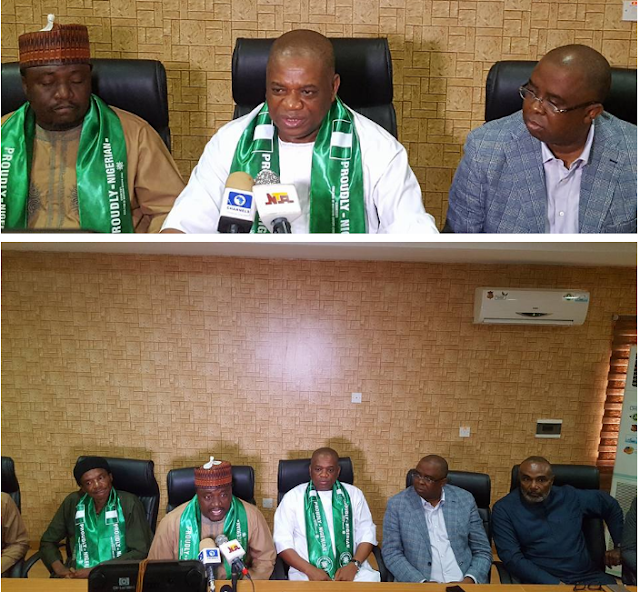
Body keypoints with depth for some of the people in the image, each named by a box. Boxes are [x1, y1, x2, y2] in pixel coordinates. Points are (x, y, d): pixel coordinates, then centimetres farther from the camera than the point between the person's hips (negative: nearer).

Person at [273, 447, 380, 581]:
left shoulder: (354, 494, 12)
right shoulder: (293, 497, 5)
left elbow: (367, 534, 10)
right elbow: (282, 540, 1)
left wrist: (354, 565, -8)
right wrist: (309, 570, -12)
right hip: (309, 573, -1)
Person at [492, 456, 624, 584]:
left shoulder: (570, 496, 9)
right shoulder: (504, 509, -4)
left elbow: (610, 505, 27)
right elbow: (512, 558, -11)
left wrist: (619, 547, 24)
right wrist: (555, 584, -17)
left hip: (587, 576, 5)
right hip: (541, 582, -4)